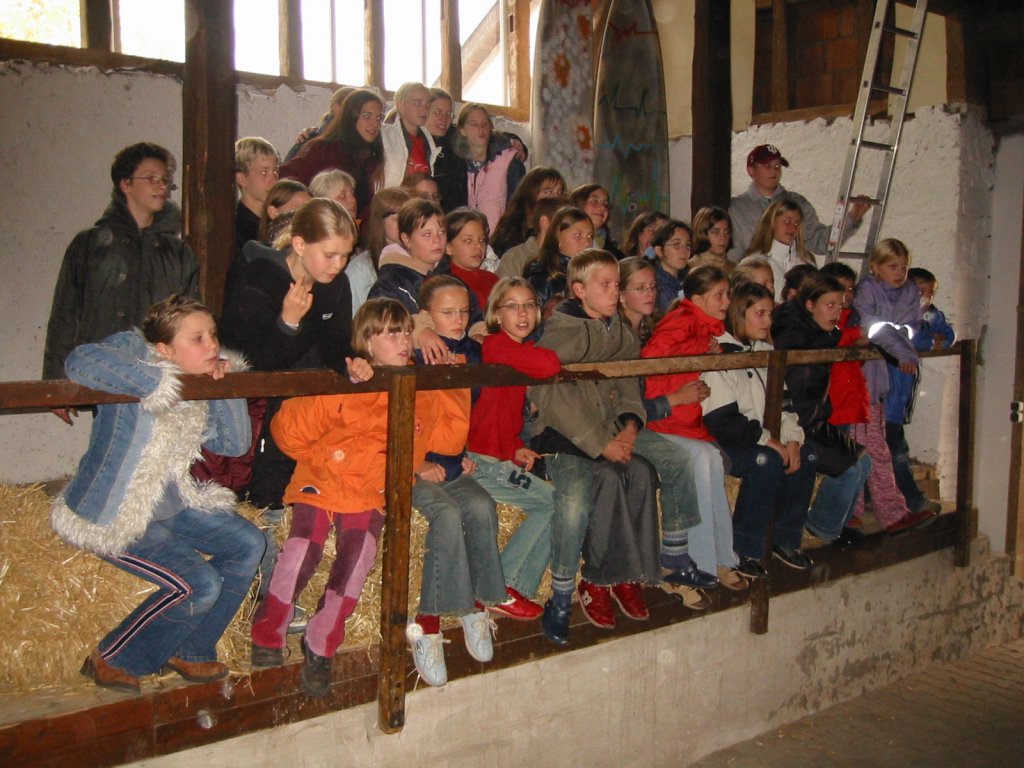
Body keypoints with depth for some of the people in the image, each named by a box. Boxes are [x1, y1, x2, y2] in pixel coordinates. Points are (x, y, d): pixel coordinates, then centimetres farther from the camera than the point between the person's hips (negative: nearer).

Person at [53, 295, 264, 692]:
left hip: (172, 503, 8)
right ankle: (112, 661, 5)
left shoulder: (202, 385, 4)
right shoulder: (135, 352, -17)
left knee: (247, 544, 4)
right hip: (114, 516, -8)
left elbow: (235, 444, 4)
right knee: (198, 583, -19)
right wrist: (156, 384, -34)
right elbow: (80, 362, -39)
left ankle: (190, 652, 18)